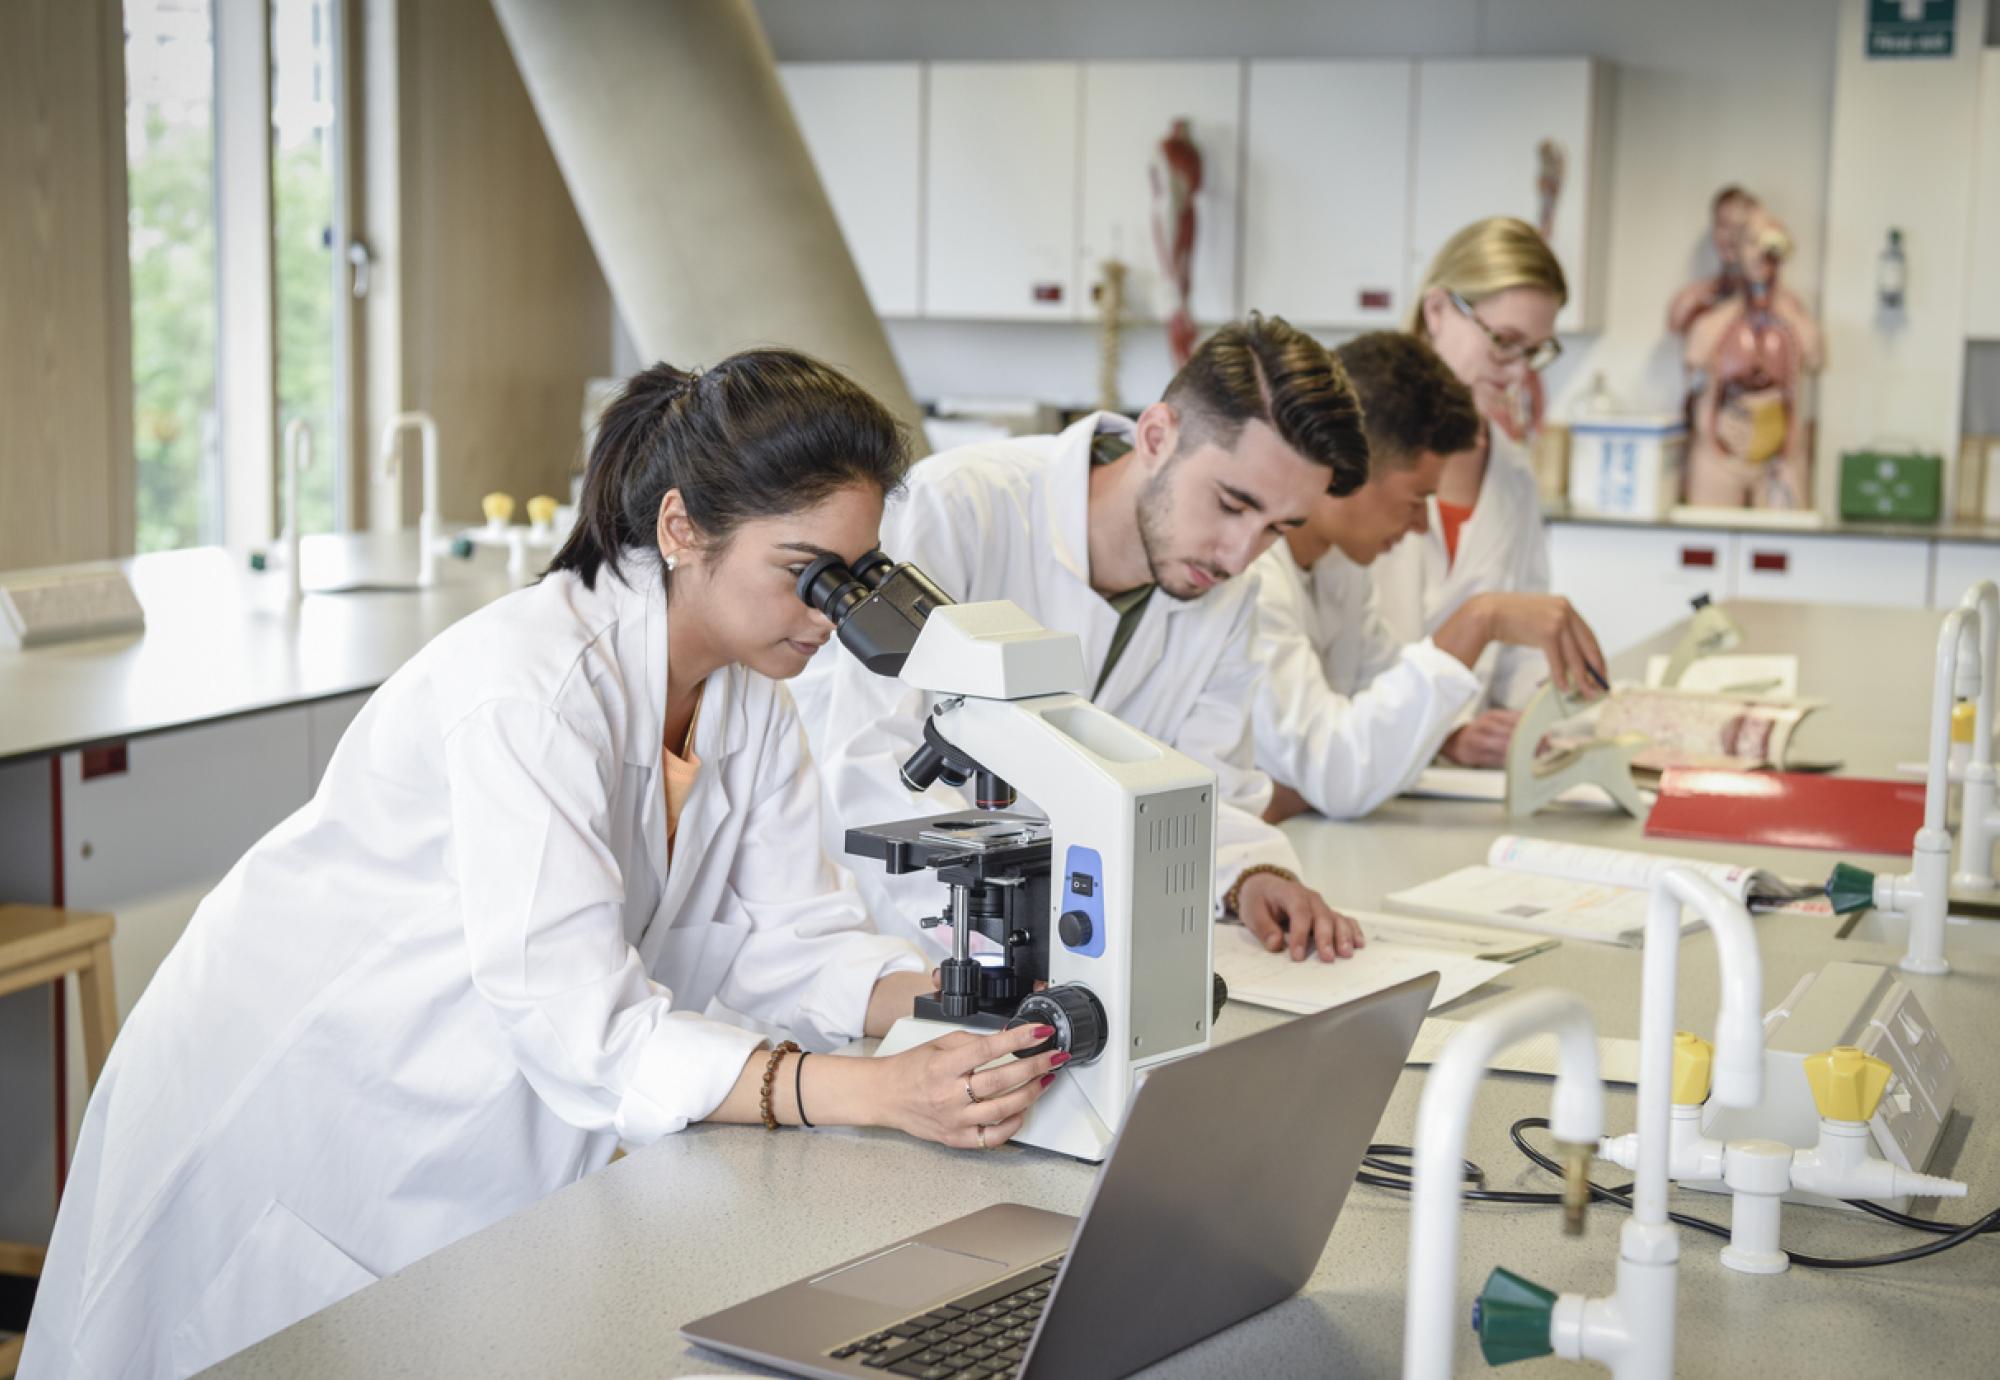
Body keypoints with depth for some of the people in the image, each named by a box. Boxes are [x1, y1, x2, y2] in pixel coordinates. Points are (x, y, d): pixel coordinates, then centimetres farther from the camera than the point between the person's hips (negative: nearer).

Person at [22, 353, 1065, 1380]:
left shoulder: (750, 694, -4)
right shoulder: (531, 678, -30)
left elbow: (791, 941, -3)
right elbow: (582, 1026, -35)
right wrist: (878, 1093, -42)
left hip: (483, 1145, 7)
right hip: (291, 1121, -7)